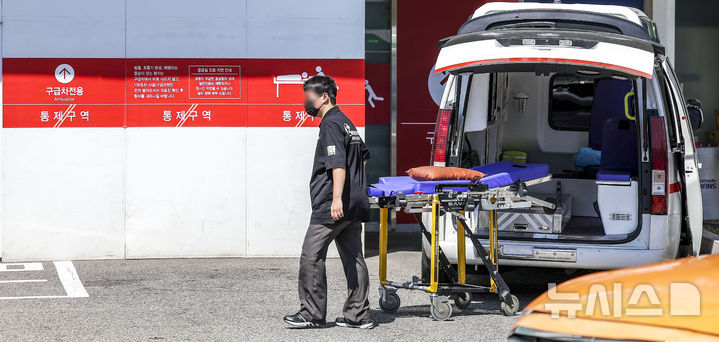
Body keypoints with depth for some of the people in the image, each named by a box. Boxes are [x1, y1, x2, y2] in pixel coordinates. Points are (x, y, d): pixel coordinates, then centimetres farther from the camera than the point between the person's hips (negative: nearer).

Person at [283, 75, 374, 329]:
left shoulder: (331, 125, -11)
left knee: (311, 256, -4)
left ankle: (312, 313, -3)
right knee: (353, 258, 7)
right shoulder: (346, 122, 20)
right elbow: (363, 156, 31)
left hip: (331, 206, -10)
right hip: (355, 204, 10)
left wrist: (337, 198, -29)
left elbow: (338, 165, -22)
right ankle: (358, 315, 6)